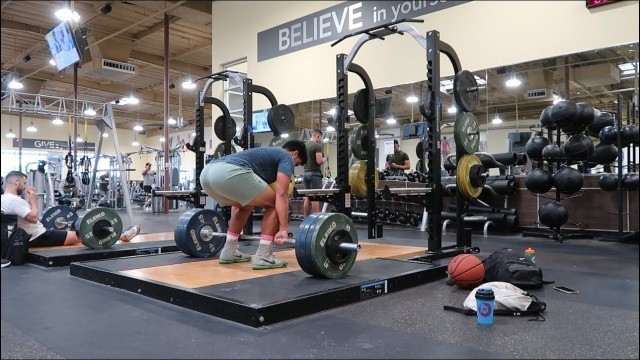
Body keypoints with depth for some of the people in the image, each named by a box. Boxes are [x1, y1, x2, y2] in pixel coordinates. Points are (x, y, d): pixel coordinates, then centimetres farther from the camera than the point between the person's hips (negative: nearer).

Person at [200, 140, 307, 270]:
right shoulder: (286, 158, 19)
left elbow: (239, 196, 42)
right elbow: (281, 194, 2)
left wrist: (233, 227, 46)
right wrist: (283, 229, -2)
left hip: (207, 173, 9)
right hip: (229, 173, -9)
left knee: (246, 205, 32)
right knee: (274, 204, 8)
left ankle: (229, 252, 29)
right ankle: (263, 257, 6)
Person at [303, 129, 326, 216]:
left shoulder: (304, 146, 14)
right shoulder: (317, 145, -11)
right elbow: (319, 161, -19)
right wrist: (324, 159, 0)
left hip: (306, 173, 8)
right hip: (315, 173, -8)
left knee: (307, 198, 9)